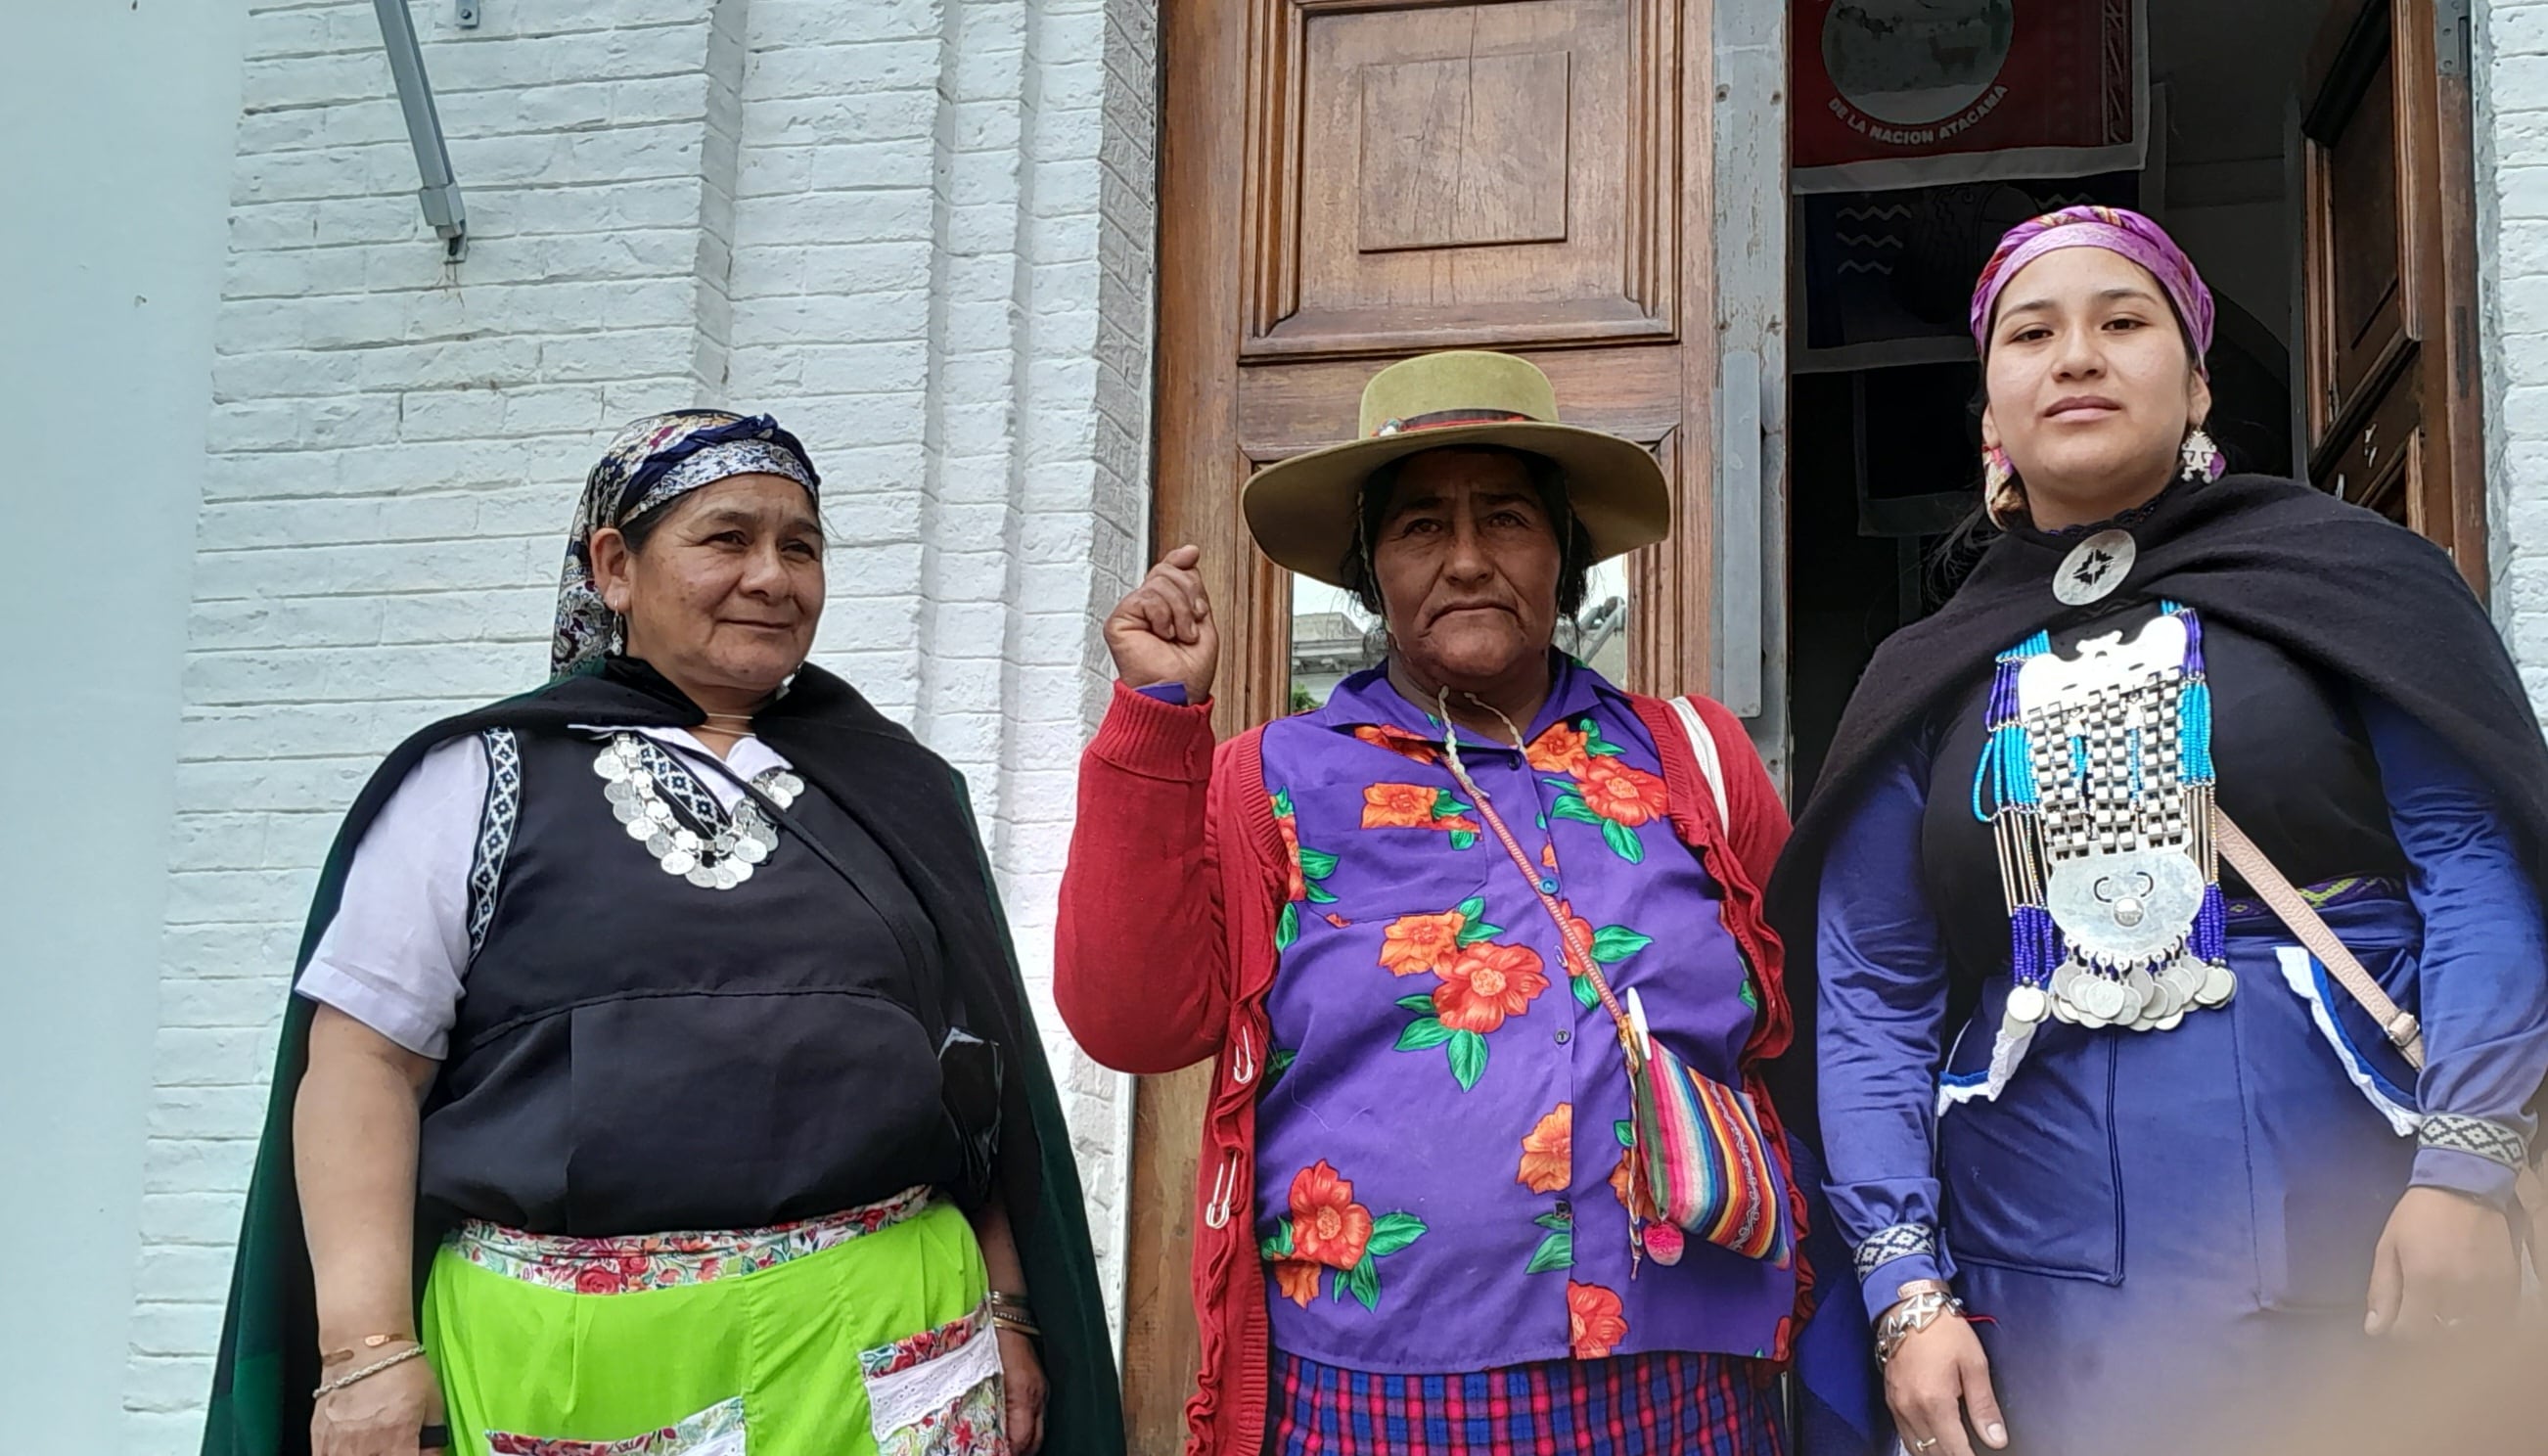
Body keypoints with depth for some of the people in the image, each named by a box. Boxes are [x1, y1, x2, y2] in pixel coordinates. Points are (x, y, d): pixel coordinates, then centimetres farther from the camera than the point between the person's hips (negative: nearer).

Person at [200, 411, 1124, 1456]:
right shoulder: (485, 777, 2)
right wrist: (366, 1348, -12)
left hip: (875, 1345, 2)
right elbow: (365, 1059, -3)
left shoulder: (894, 792, 12)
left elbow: (970, 1071, 14)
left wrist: (1006, 1312, 9)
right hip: (563, 1355, -2)